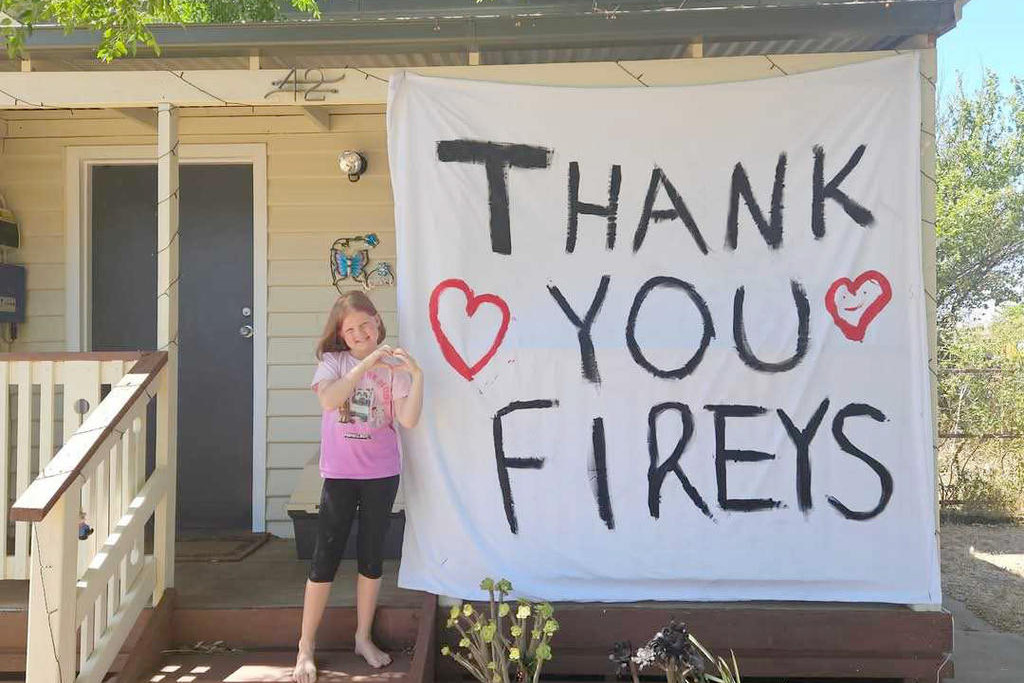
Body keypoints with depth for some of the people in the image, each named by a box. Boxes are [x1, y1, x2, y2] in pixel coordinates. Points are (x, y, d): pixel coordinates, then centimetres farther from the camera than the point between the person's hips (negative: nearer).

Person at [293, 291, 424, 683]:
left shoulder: (393, 367, -2)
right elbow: (328, 400, -23)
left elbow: (409, 421, -12)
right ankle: (306, 647, 15)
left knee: (371, 554, 11)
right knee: (326, 557, 1)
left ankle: (363, 637, 27)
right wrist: (365, 364, -27)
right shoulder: (333, 361, -2)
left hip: (381, 474, 1)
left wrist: (417, 376, -23)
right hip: (340, 474, -1)